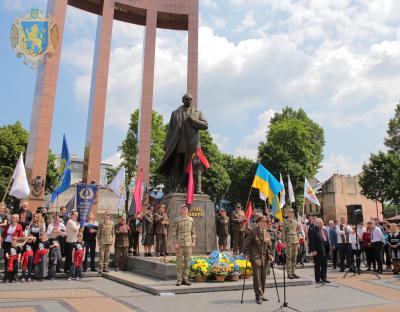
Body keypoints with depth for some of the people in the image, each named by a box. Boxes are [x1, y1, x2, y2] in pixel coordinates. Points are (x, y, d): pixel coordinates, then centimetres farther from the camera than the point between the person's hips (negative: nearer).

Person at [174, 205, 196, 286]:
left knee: (187, 261, 6)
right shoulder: (177, 219, -1)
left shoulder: (191, 219, 9)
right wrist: (175, 243, -10)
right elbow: (174, 232, -3)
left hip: (188, 244, 3)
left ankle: (185, 279, 14)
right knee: (179, 262, 0)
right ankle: (179, 280, 8)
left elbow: (193, 231, 11)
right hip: (179, 243, -3)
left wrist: (193, 242, 3)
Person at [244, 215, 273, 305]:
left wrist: (270, 255, 4)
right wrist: (247, 254, -10)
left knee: (263, 277, 9)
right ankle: (258, 296, 4)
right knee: (257, 276, -4)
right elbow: (247, 243, -4)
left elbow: (269, 246, 14)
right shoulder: (253, 232, -6)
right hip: (255, 257, -5)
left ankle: (261, 295, 22)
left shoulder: (267, 233, 10)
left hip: (264, 258, 5)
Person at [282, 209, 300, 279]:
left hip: (295, 241, 6)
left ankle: (293, 272, 15)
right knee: (289, 257, -3)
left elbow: (297, 232, 17)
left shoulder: (295, 222, 13)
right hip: (289, 241, -6)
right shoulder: (285, 222, -5)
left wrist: (298, 242, 13)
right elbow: (283, 233, -7)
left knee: (294, 257, 8)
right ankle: (289, 273, 2)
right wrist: (284, 242, -13)